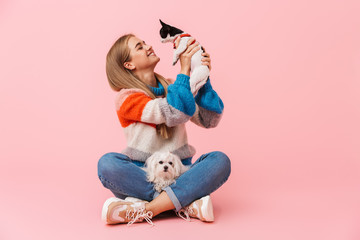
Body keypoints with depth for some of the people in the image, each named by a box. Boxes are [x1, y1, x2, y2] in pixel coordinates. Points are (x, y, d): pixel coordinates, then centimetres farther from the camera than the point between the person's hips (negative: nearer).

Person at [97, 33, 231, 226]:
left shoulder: (172, 87, 11)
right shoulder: (126, 98, -6)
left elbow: (209, 120, 1)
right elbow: (174, 114, -22)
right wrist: (184, 70, -15)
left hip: (179, 176, 4)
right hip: (142, 177, -3)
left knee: (220, 160, -23)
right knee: (108, 162, -31)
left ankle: (145, 209, -32)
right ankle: (187, 205, -32)